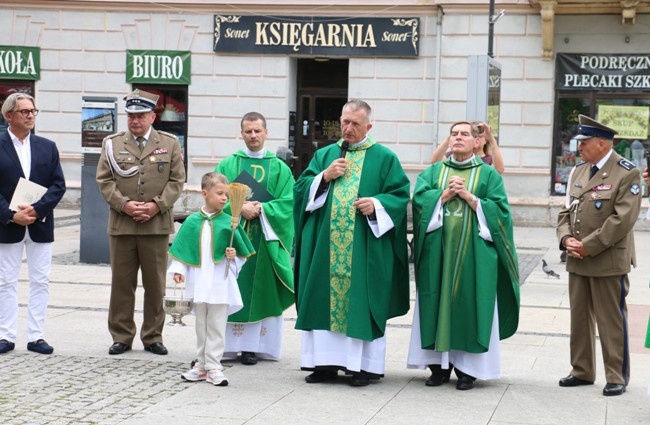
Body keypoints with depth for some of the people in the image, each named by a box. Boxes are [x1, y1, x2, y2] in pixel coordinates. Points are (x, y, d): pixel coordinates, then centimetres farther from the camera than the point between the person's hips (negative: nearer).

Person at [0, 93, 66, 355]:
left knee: (40, 281, 3)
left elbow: (58, 185, 1)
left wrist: (36, 209, -13)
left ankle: (36, 336, 9)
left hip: (40, 225, 3)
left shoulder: (47, 147, 7)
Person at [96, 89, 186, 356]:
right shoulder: (112, 143, 8)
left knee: (155, 284, 5)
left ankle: (153, 336, 14)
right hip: (121, 224, 0)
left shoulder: (170, 143, 7)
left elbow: (177, 181, 3)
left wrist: (156, 205, -10)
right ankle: (121, 336, 13)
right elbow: (105, 180, 3)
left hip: (157, 225, 0)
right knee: (122, 283, 5)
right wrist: (125, 205, -11)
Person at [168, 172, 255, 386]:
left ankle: (213, 367, 8)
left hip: (220, 284, -2)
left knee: (216, 328, 3)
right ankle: (201, 365, 23)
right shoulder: (192, 222, 0)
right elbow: (181, 249, 6)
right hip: (199, 283, 2)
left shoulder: (228, 223, -4)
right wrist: (178, 269, -5)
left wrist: (234, 256, -18)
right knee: (201, 326, 13)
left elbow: (242, 254, 2)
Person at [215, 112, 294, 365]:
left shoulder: (280, 169, 8)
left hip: (266, 240, 0)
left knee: (261, 293, -1)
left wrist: (261, 209, -16)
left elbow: (287, 202, -1)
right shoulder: (228, 165, 8)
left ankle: (253, 346, 2)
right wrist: (240, 208, -18)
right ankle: (233, 345, 2)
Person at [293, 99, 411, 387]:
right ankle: (324, 362, 10)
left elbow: (400, 194, -1)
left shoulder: (384, 158, 5)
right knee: (323, 301, 3)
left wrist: (377, 204, -17)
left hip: (365, 250, -3)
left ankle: (363, 366, 4)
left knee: (361, 303, -2)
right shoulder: (324, 155, 14)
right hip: (324, 247, 3)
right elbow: (301, 189, 9)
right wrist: (324, 177, -7)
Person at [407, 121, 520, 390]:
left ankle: (467, 369, 4)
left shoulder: (489, 174, 7)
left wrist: (469, 197, -11)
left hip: (474, 254, -2)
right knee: (437, 303, 2)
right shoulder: (432, 172, 14)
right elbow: (419, 199, -1)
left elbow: (500, 210, -4)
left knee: (470, 305, -2)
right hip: (438, 251, 2)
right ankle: (439, 365, 9)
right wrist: (446, 194, -12)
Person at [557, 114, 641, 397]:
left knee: (612, 321, 1)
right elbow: (566, 210, 14)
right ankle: (582, 371, 24)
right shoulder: (578, 171, 11)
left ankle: (617, 377, 10)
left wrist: (589, 246, -18)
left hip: (609, 261, -7)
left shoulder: (627, 173, -11)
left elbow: (623, 219, -17)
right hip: (578, 260, 7)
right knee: (579, 318, 13)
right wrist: (566, 238, -5)